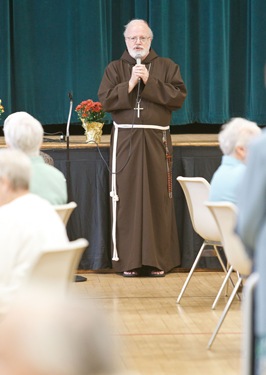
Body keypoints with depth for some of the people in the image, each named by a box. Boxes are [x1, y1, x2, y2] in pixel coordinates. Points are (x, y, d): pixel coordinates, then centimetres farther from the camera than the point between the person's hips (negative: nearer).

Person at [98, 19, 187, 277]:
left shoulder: (167, 67, 9)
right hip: (125, 140, 0)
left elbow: (179, 97, -4)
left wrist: (149, 82, -11)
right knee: (127, 198, -2)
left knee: (157, 198, -2)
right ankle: (129, 260, 3)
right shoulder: (115, 68, 9)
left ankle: (158, 259, 4)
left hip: (156, 140, 0)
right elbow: (105, 100, -2)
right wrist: (129, 84, -12)